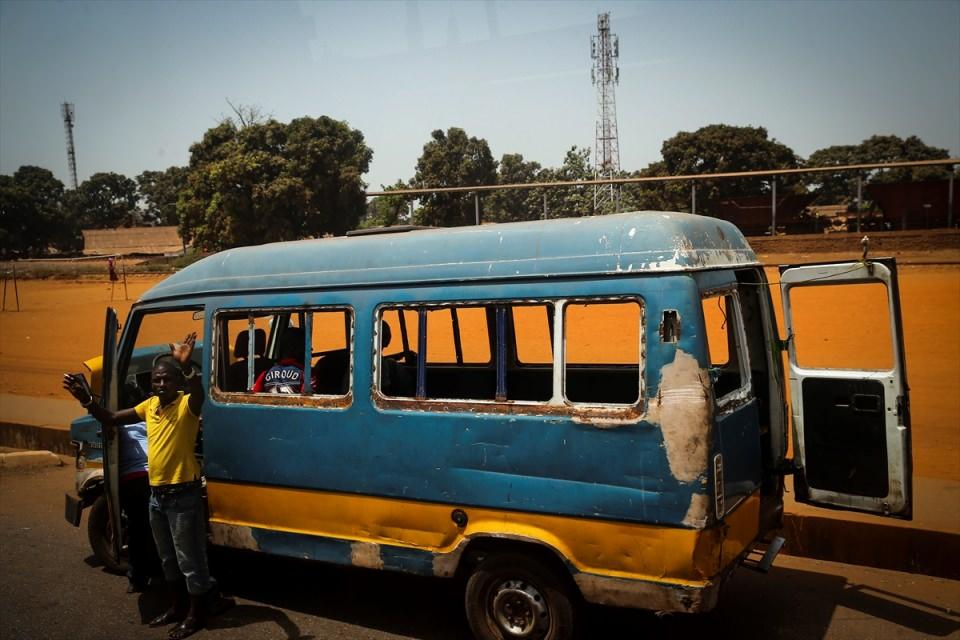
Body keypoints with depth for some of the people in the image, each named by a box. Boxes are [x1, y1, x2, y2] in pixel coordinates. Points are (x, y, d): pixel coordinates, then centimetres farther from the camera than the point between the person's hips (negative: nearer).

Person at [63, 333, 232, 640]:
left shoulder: (187, 405, -16)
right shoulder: (149, 405, 5)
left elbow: (199, 394, -40)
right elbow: (110, 419, 10)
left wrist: (187, 366, -59)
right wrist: (86, 399, -8)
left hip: (183, 495, -7)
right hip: (156, 495, 8)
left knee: (190, 560, 5)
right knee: (168, 558, 21)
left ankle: (196, 614, 20)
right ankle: (177, 606, 37)